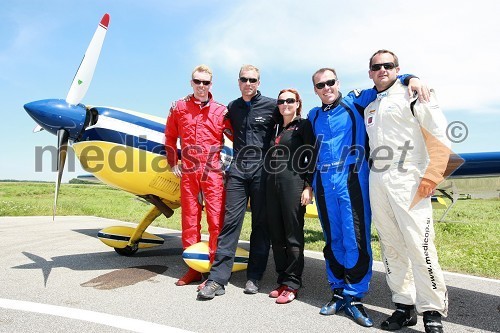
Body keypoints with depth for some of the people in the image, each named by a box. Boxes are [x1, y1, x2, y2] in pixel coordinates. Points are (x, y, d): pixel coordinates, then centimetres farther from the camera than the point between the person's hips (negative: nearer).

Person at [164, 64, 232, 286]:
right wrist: (173, 163, 12)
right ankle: (193, 268, 20)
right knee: (189, 219, 8)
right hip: (188, 171, 3)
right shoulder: (179, 107, 9)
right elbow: (170, 138, 16)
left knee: (216, 219, -3)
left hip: (212, 171, -2)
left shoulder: (220, 111, 3)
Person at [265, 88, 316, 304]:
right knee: (276, 235, 8)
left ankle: (292, 285, 7)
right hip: (273, 184, 6)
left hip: (294, 183, -6)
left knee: (293, 235, -2)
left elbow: (311, 157, -5)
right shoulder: (276, 128, 20)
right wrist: (268, 182, 14)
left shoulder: (304, 125, 3)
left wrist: (308, 186, -12)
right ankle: (282, 280, 19)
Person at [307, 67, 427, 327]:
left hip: (352, 181, -3)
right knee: (332, 240, 10)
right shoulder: (313, 116, 17)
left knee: (356, 240, -5)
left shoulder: (355, 102, 6)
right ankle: (338, 291, 22)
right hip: (324, 185, 4)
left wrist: (411, 78, -14)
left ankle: (355, 296, 9)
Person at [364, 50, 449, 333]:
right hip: (377, 183, 6)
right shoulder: (369, 107, 20)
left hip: (408, 181, -6)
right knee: (391, 248, 8)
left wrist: (431, 176, -15)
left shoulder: (412, 94, 1)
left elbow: (440, 136, -7)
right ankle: (404, 305, 19)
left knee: (419, 247, -9)